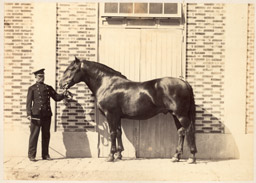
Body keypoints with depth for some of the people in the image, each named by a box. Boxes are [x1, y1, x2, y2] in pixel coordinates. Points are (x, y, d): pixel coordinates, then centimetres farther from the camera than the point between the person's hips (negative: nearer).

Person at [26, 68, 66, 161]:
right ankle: (31, 155, 4)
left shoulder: (48, 88, 17)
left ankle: (45, 154, 16)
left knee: (46, 135, 8)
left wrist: (63, 94, -6)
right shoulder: (32, 88, 7)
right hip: (36, 114, -4)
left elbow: (56, 97, 15)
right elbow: (29, 102, 1)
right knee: (34, 134, -2)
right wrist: (29, 114, -10)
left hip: (47, 114, 4)